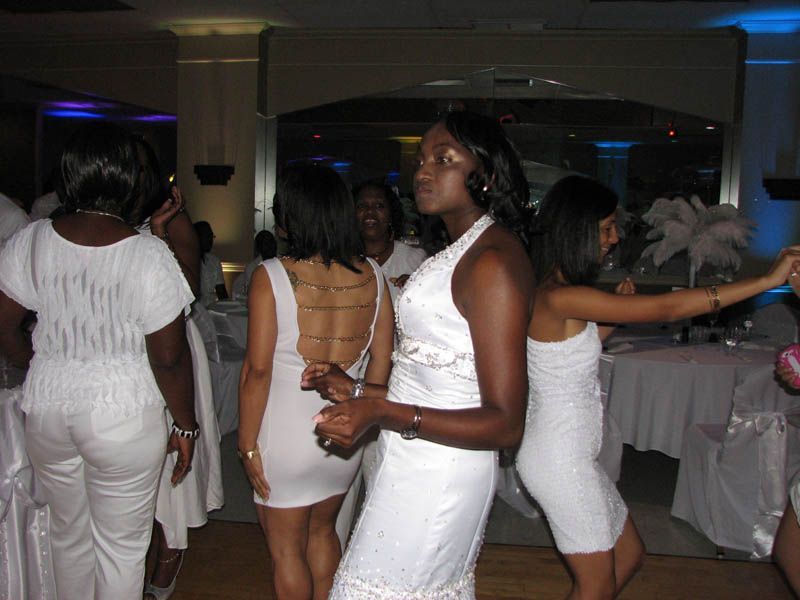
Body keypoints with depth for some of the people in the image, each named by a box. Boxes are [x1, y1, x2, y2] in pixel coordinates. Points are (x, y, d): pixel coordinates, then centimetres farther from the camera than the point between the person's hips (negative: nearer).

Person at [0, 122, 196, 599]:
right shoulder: (149, 256, -18)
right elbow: (169, 358, -16)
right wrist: (186, 425, -2)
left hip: (47, 407, 5)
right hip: (122, 416, -4)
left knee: (70, 536, 25)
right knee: (121, 546, 15)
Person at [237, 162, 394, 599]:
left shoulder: (272, 276, -17)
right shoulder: (371, 274, -4)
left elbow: (257, 369, -17)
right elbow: (382, 359, 1)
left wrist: (247, 443, -7)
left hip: (287, 430, -4)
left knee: (285, 547, 16)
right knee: (322, 532, 27)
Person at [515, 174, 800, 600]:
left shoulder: (550, 291, 6)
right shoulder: (561, 297, -24)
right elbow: (667, 308, -24)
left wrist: (610, 319, 8)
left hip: (569, 454, 9)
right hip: (560, 460, -9)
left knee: (629, 556, 21)